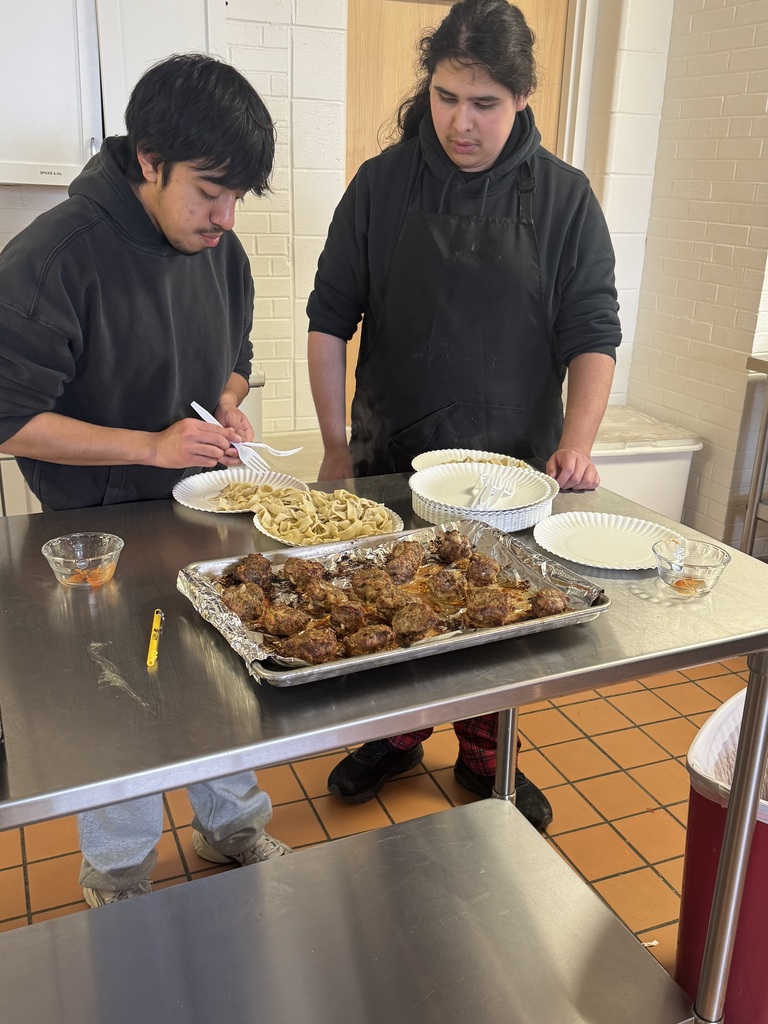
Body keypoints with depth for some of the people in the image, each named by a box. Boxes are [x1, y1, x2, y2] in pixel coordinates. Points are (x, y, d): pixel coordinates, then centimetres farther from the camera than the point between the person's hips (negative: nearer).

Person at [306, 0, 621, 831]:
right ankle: (395, 737, 40)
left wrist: (576, 444, -19)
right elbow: (329, 319, 0)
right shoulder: (382, 183, -3)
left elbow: (593, 334, -4)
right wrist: (336, 447, -3)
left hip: (513, 466, 0)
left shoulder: (563, 196, -3)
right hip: (390, 459, 1)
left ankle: (484, 758, 37)